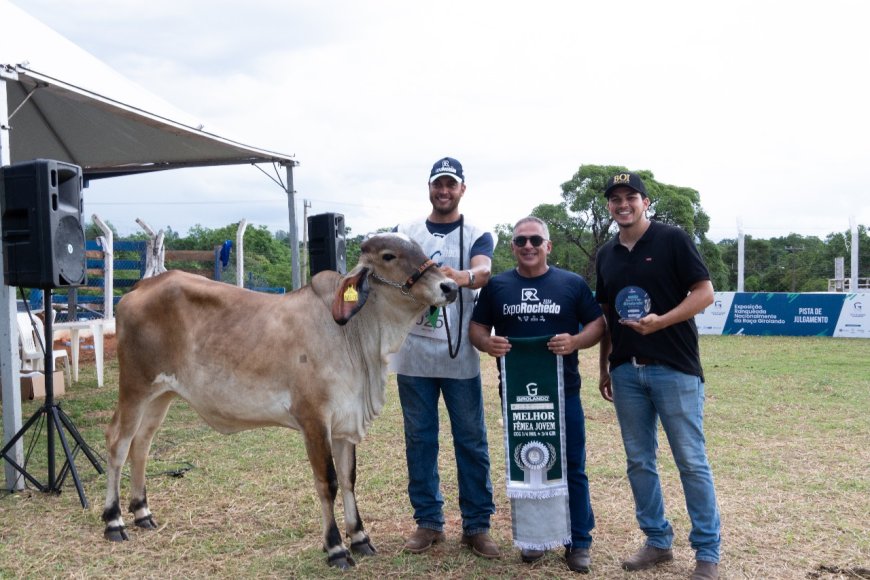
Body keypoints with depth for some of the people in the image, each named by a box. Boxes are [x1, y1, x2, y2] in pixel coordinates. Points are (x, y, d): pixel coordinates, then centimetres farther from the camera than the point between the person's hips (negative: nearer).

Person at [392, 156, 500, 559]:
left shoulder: (477, 235, 4)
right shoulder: (405, 233, 11)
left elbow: (483, 271, -16)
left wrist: (461, 276, -39)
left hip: (460, 356, -1)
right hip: (413, 355, 2)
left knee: (471, 441, 4)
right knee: (419, 439, 8)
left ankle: (477, 525, 15)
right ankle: (428, 521, 21)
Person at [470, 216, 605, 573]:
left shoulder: (572, 283, 2)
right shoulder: (496, 286, 7)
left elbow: (598, 323, 3)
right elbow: (476, 327, 10)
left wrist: (576, 342, -17)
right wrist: (488, 343, -13)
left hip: (563, 391, -1)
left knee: (572, 467, 3)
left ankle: (579, 542, 15)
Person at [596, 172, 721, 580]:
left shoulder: (672, 240, -3)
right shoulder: (606, 255, 13)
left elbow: (704, 293, -7)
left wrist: (661, 321, -21)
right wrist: (604, 368, 16)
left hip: (675, 367, -5)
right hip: (626, 371, 6)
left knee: (691, 462, 0)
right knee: (639, 462, 11)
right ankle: (657, 541, 24)